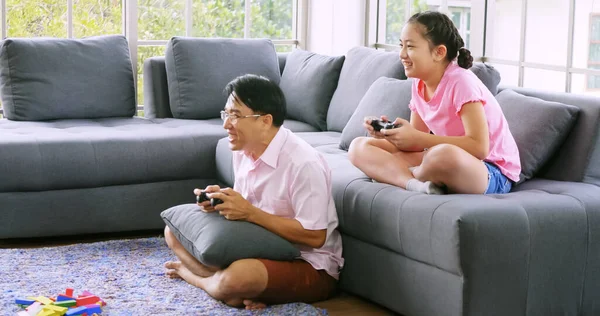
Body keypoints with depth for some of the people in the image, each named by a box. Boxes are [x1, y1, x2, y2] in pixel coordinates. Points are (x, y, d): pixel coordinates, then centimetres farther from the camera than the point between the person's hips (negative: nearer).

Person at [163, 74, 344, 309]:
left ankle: (193, 275, -3)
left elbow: (315, 236, -25)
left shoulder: (303, 164, -24)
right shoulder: (243, 151, 1)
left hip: (311, 267, -8)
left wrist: (250, 212, -27)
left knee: (238, 278, -37)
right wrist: (222, 202, -10)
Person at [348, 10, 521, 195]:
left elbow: (479, 148, -28)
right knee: (359, 147, -1)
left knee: (444, 156, -43)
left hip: (493, 174, -8)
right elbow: (415, 142, 6)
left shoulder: (461, 82, -20)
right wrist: (390, 133, -16)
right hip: (445, 164, 8)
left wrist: (417, 138, -27)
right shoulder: (419, 84, 3)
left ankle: (401, 175, -10)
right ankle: (418, 185, -24)